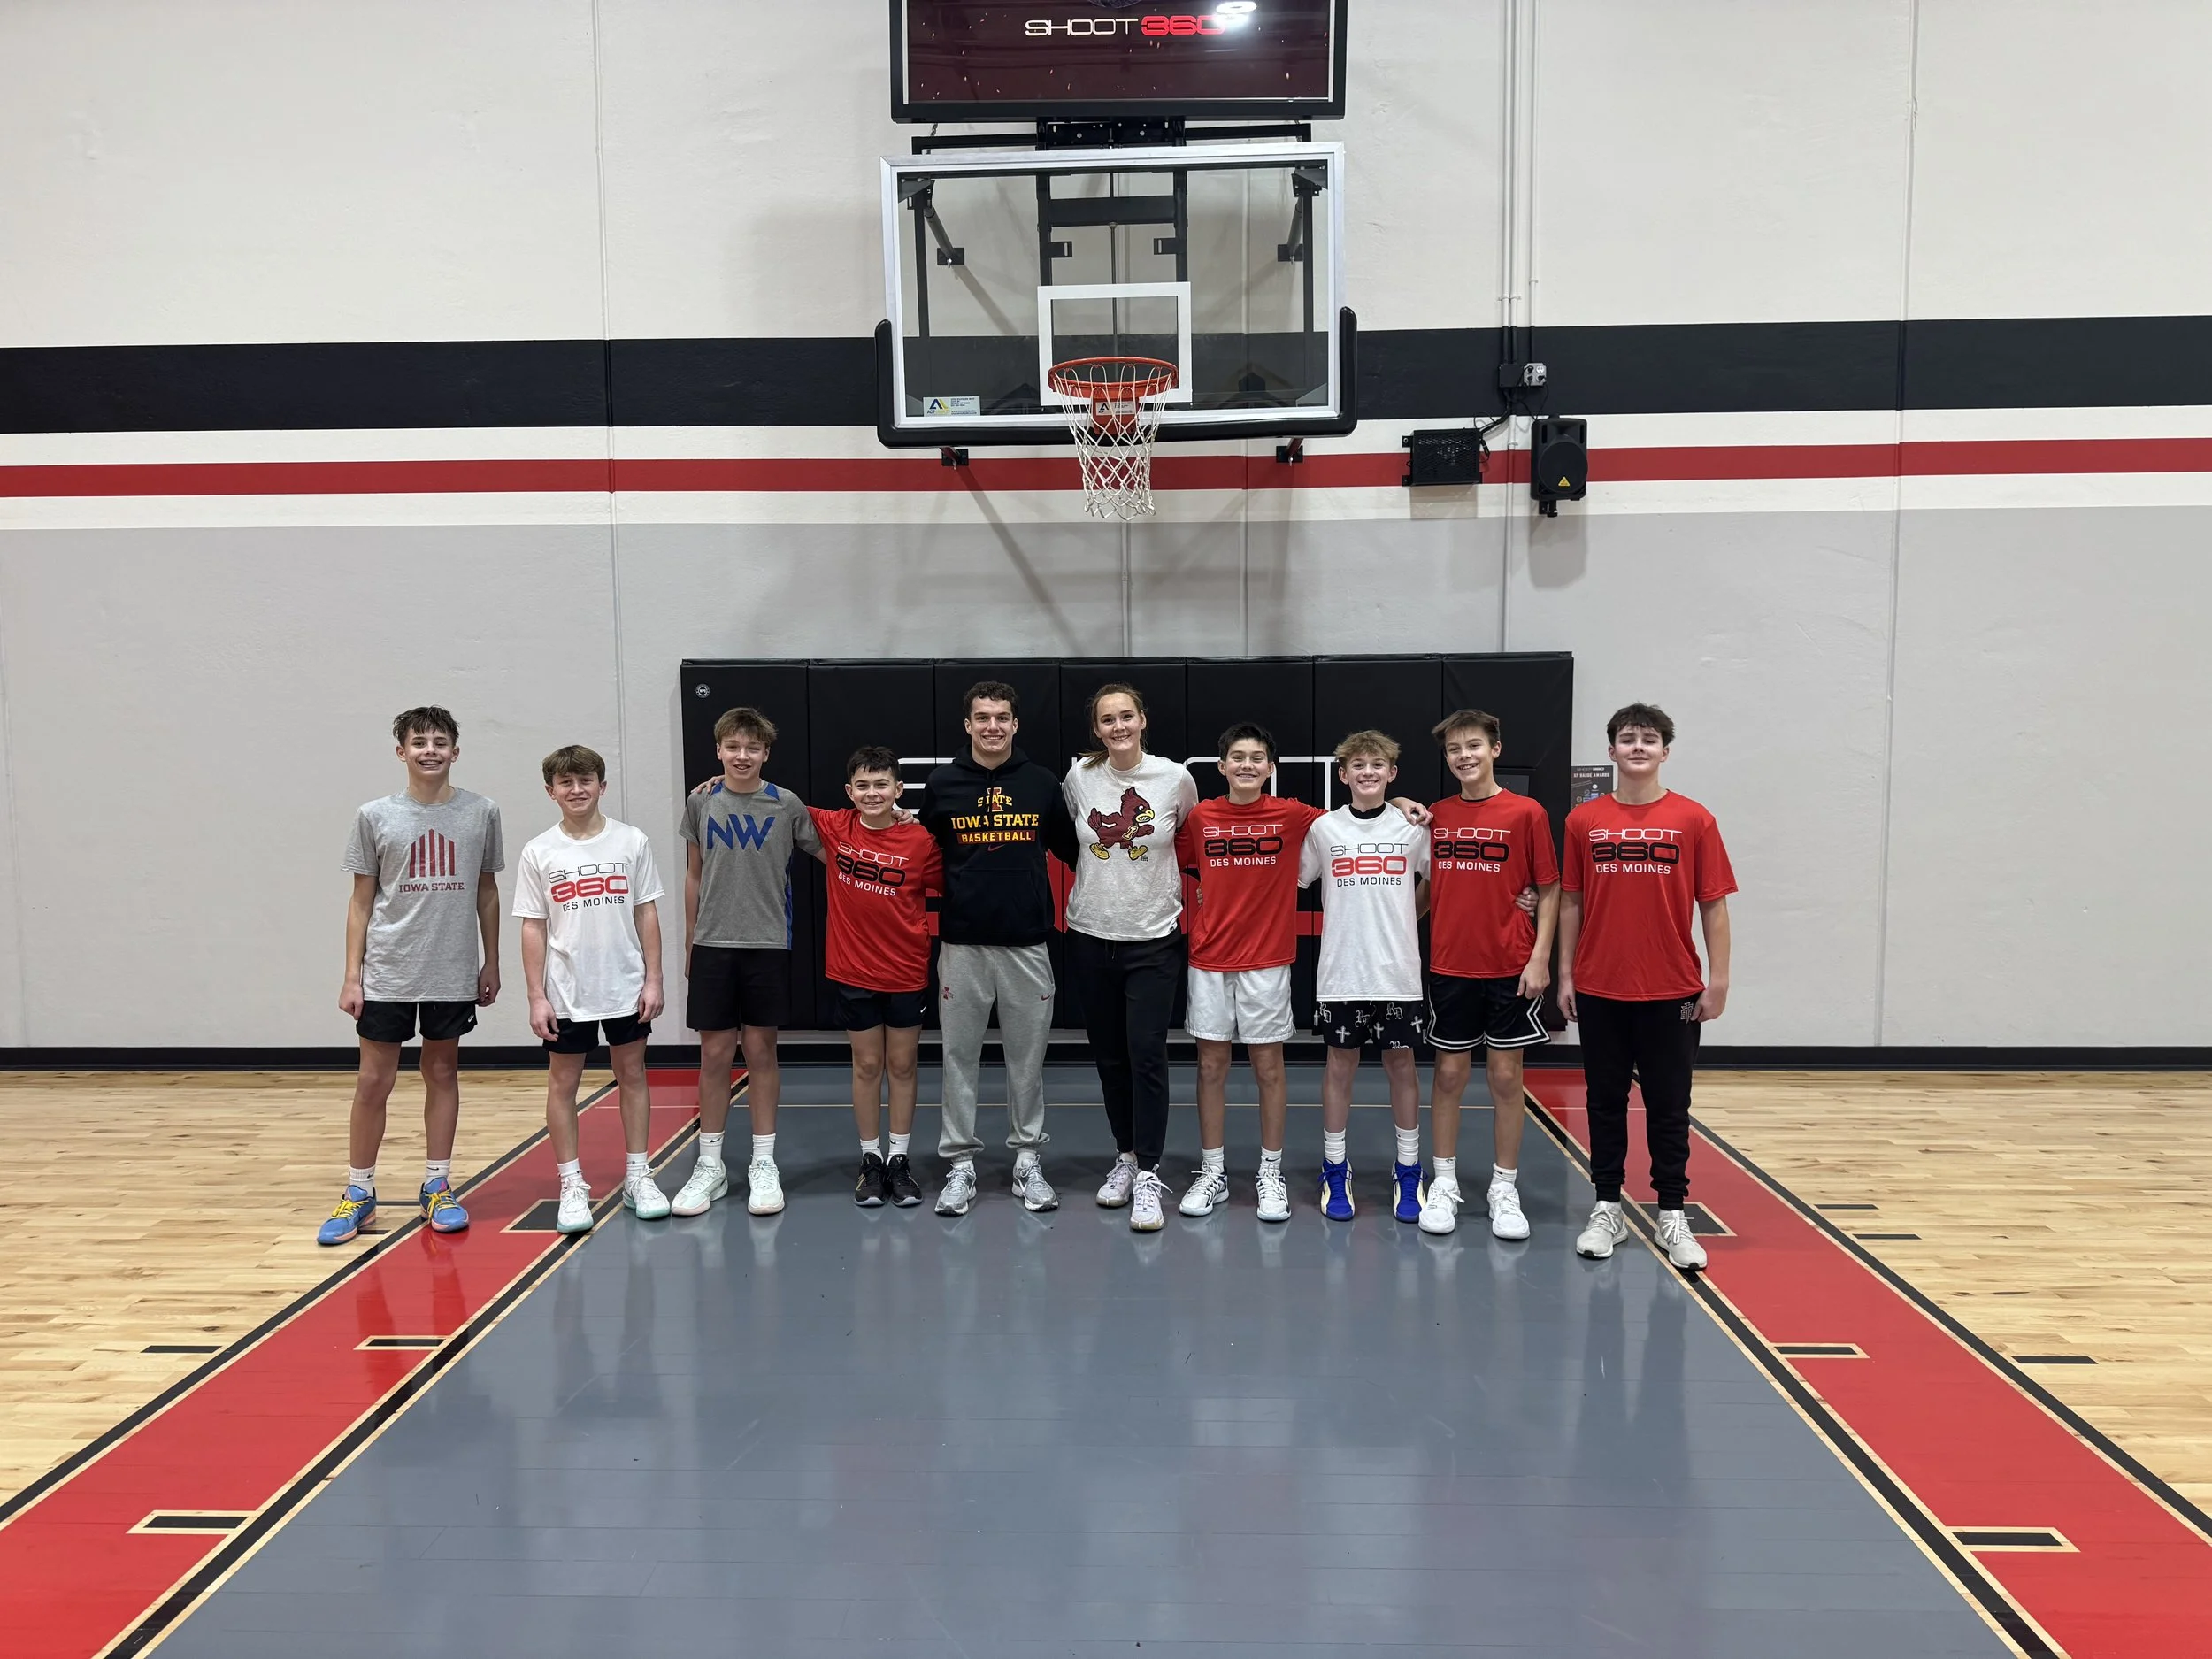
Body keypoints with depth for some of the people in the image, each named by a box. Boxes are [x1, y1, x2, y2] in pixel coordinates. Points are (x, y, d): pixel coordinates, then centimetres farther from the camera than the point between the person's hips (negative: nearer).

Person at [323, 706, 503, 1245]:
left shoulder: (480, 813, 1)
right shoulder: (375, 817, -1)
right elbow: (361, 900, 4)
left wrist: (492, 963, 9)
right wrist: (352, 975, 0)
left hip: (454, 973, 1)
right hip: (387, 974, -1)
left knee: (442, 1073, 10)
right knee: (373, 1081, 4)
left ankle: (436, 1187, 20)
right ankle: (359, 1192, 18)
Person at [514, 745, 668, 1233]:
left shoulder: (632, 842, -1)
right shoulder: (538, 853, -2)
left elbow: (647, 914, 2)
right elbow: (533, 928, 0)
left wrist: (653, 980, -2)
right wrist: (536, 996, -4)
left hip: (625, 987, 1)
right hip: (566, 993, 0)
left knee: (632, 1075, 9)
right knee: (562, 1083, 5)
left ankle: (638, 1175, 20)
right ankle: (572, 1185, 16)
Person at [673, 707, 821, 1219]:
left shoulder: (787, 806, -1)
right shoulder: (701, 803, 3)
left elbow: (830, 855, 9)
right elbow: (694, 875, 10)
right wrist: (689, 945, 11)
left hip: (768, 945, -1)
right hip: (712, 946, 1)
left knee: (761, 1050, 5)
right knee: (714, 1053, 4)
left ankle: (764, 1166, 15)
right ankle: (710, 1166, 16)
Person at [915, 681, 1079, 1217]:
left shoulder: (1042, 783, 3)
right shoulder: (941, 785, 2)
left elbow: (1071, 851, 12)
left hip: (1027, 942, 0)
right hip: (961, 943, 0)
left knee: (1027, 1057, 7)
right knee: (959, 1057, 5)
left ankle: (1028, 1162, 19)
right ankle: (960, 1164, 16)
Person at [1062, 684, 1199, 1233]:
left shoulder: (1175, 778, -6)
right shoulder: (1078, 777, -2)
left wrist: (1188, 892, 10)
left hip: (1153, 938, -2)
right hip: (1091, 936, 3)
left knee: (1147, 1055, -8)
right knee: (1109, 1056, 11)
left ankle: (1148, 1176, -1)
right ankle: (1126, 1156, 27)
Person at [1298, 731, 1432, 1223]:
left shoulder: (1414, 827, 1)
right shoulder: (1323, 829, 1)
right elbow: (1293, 882, 8)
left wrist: (1404, 920, 9)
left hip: (1398, 972, 0)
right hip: (1340, 972, 0)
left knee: (1401, 1064, 6)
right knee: (1340, 1064, 7)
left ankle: (1408, 1173, 17)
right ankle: (1335, 1171, 18)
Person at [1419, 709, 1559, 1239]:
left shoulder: (1526, 813, -4)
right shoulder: (1434, 816, 5)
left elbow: (1549, 889, -2)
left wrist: (1540, 956, -8)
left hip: (1510, 970, -2)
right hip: (1449, 967, 2)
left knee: (1506, 1076, 5)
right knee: (1449, 1073, 7)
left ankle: (1505, 1189, 17)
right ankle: (1443, 1184, 18)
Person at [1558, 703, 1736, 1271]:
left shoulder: (1693, 820, -2)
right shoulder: (1584, 821, 2)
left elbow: (1714, 904, -1)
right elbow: (1571, 902, 6)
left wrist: (1718, 979, -5)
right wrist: (1565, 975, 3)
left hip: (1672, 992, -1)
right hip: (1599, 990, 1)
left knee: (1669, 1106, 6)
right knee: (1605, 1102, 10)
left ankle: (1672, 1215, 16)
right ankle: (1607, 1209, 20)